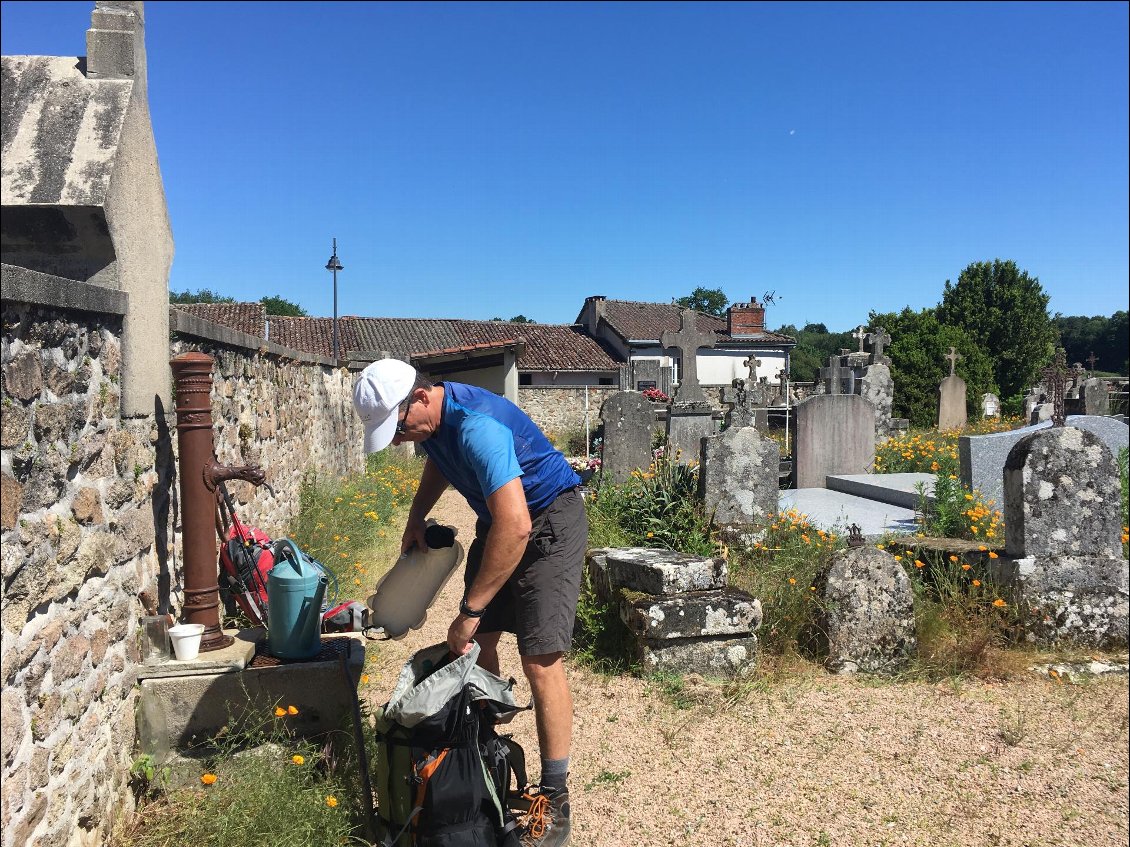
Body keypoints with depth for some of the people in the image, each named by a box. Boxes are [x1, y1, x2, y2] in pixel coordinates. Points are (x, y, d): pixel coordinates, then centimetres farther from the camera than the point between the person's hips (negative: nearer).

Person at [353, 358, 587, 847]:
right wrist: (416, 518, 7)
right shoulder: (427, 417, -4)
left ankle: (555, 801, 0)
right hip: (498, 521, 9)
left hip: (549, 521, -9)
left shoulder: (476, 426, -34)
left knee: (539, 659, -12)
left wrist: (470, 610, -33)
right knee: (477, 644, 7)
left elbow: (515, 527, -41)